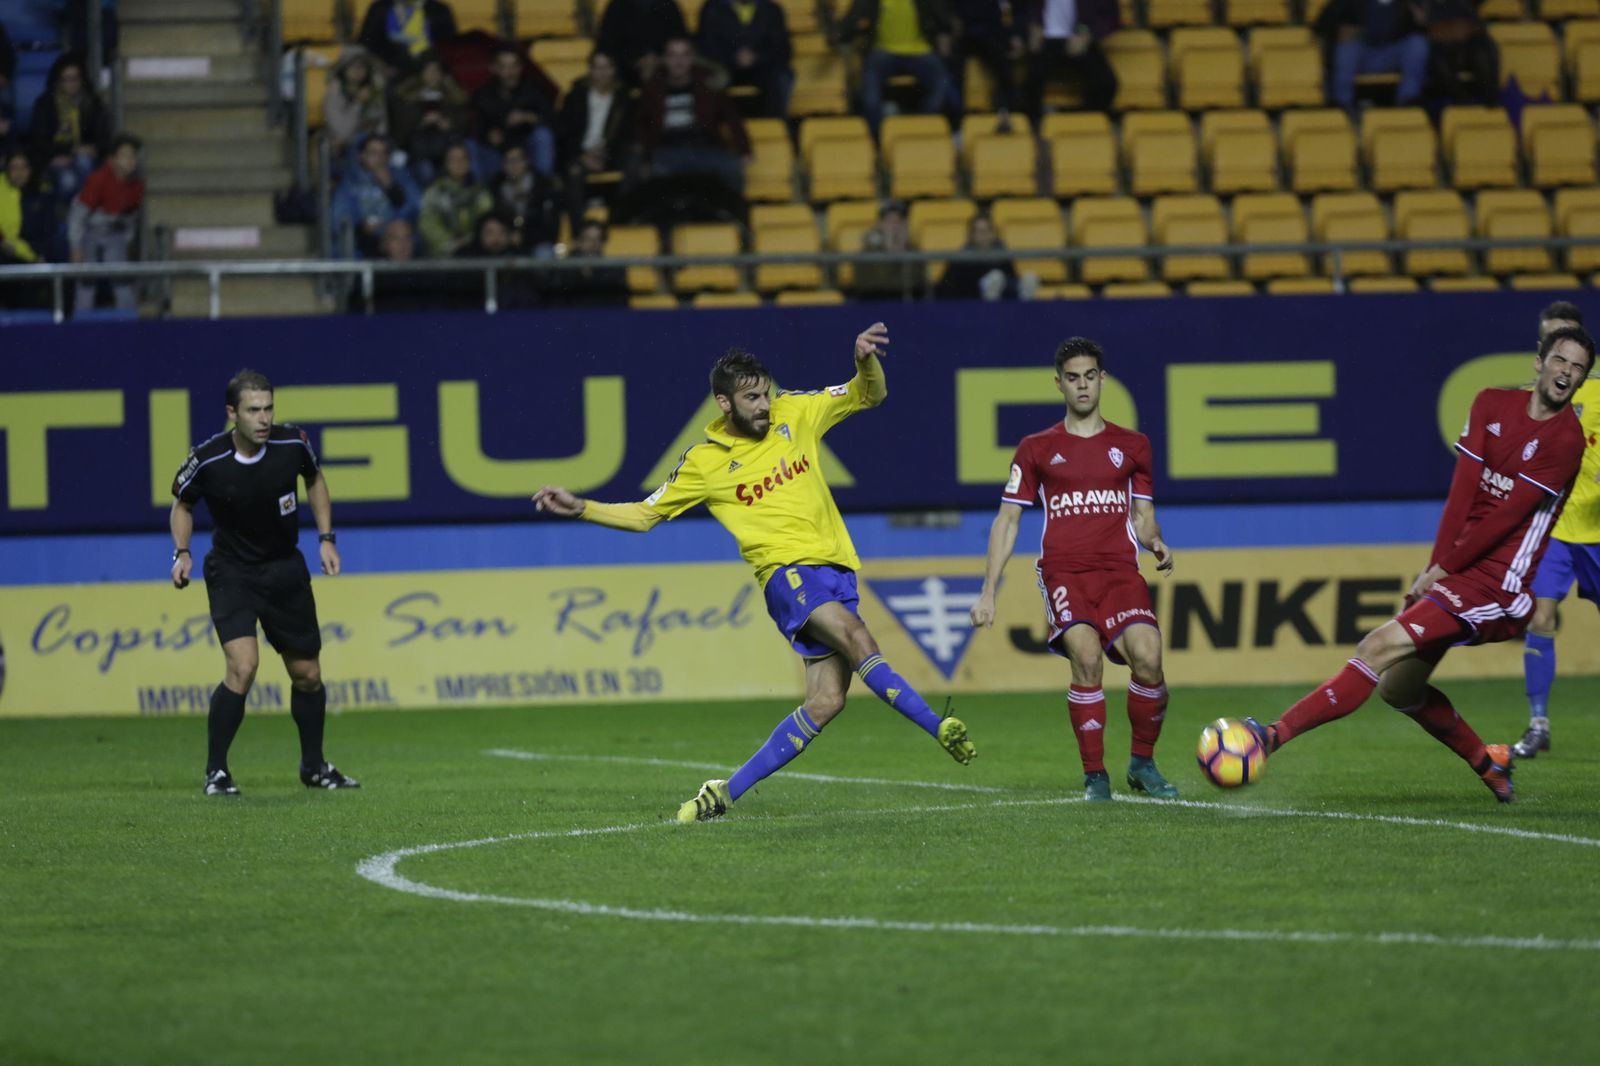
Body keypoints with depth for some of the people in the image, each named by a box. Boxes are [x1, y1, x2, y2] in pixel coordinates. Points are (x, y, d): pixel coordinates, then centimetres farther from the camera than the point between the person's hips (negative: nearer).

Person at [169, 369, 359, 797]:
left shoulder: (292, 443, -14)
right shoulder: (207, 459, -20)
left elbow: (314, 480, 10)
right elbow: (182, 503, 1)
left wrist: (326, 538, 3)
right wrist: (182, 553, -12)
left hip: (285, 569, 3)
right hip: (231, 573, -3)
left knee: (307, 674, 10)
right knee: (243, 667, -22)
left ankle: (313, 766, 31)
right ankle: (215, 771, -9)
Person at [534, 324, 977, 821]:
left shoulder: (795, 413, 10)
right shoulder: (703, 462, 4)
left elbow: (870, 395, 16)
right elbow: (643, 515, 13)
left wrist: (866, 358, -6)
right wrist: (581, 508, 1)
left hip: (836, 568, 4)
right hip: (787, 571, -4)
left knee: (825, 704, -6)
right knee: (857, 638, -34)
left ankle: (726, 792, 1)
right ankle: (938, 728, -35)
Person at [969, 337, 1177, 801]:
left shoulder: (1131, 445, 17)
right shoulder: (1037, 449, 13)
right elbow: (1007, 520, 13)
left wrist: (1155, 542, -3)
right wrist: (988, 591, 5)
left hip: (1120, 571, 1)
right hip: (1063, 572, -1)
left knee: (1147, 655, -22)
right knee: (1086, 655, -27)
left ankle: (1143, 764, 0)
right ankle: (1094, 776, -16)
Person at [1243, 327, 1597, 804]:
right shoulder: (1493, 404, 8)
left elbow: (1508, 515, -12)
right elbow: (1464, 488, 2)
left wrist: (1443, 569, -11)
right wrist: (1435, 565, -7)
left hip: (1495, 584, -7)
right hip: (1458, 569, 8)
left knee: (1379, 648, -19)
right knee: (1399, 687, 11)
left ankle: (1275, 735, -23)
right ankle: (1487, 763, 30)